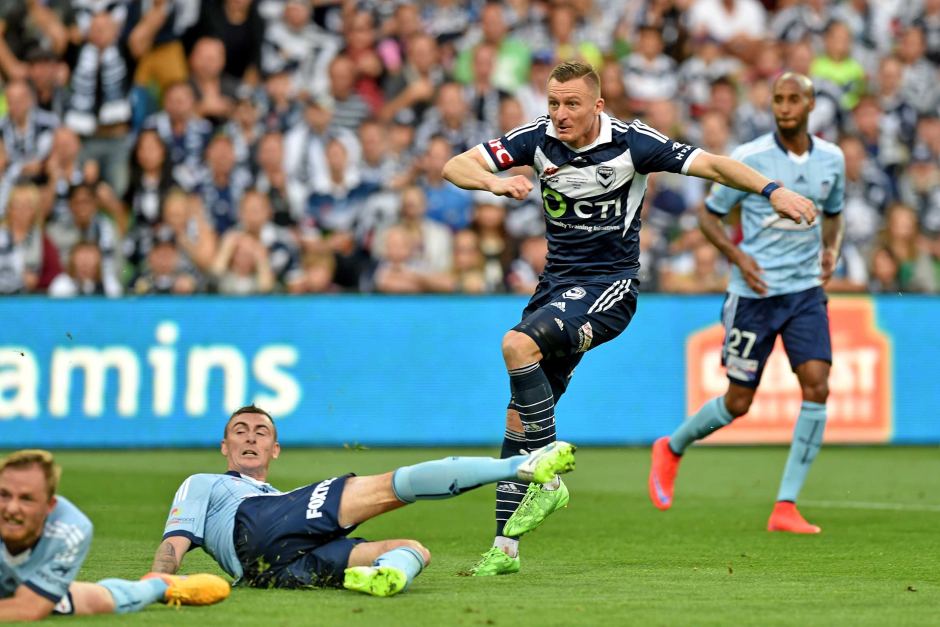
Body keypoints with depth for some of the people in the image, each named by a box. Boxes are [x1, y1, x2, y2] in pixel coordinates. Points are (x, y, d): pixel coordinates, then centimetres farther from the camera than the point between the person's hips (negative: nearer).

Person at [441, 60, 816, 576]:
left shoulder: (632, 143, -12)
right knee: (518, 419, 2)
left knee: (518, 344, -30)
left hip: (608, 286, -5)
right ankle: (505, 548, 9)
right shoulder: (538, 138, -3)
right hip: (557, 282, 5)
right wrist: (495, 183, -27)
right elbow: (455, 166, -6)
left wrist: (771, 190, -23)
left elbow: (711, 165, -9)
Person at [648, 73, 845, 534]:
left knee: (817, 386, -14)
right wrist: (738, 256, -16)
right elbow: (709, 215, -1)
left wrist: (831, 249, 1)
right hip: (755, 293, -3)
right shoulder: (749, 159, -10)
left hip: (806, 290, 3)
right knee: (738, 403, 3)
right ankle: (672, 449, 34)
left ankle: (785, 508, -8)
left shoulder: (831, 159, 3)